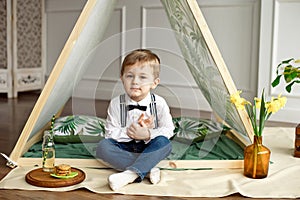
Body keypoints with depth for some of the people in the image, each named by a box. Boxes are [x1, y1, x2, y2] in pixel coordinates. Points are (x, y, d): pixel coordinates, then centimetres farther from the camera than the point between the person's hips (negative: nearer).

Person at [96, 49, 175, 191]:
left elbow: (168, 130, -9)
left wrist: (147, 134, -25)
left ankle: (130, 174, -42)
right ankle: (148, 169, -34)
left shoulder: (159, 103, -9)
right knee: (103, 146, -27)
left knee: (164, 143, -31)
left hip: (149, 148, 0)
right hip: (124, 149, 1)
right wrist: (132, 132, -25)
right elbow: (110, 132, -10)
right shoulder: (116, 103, -8)